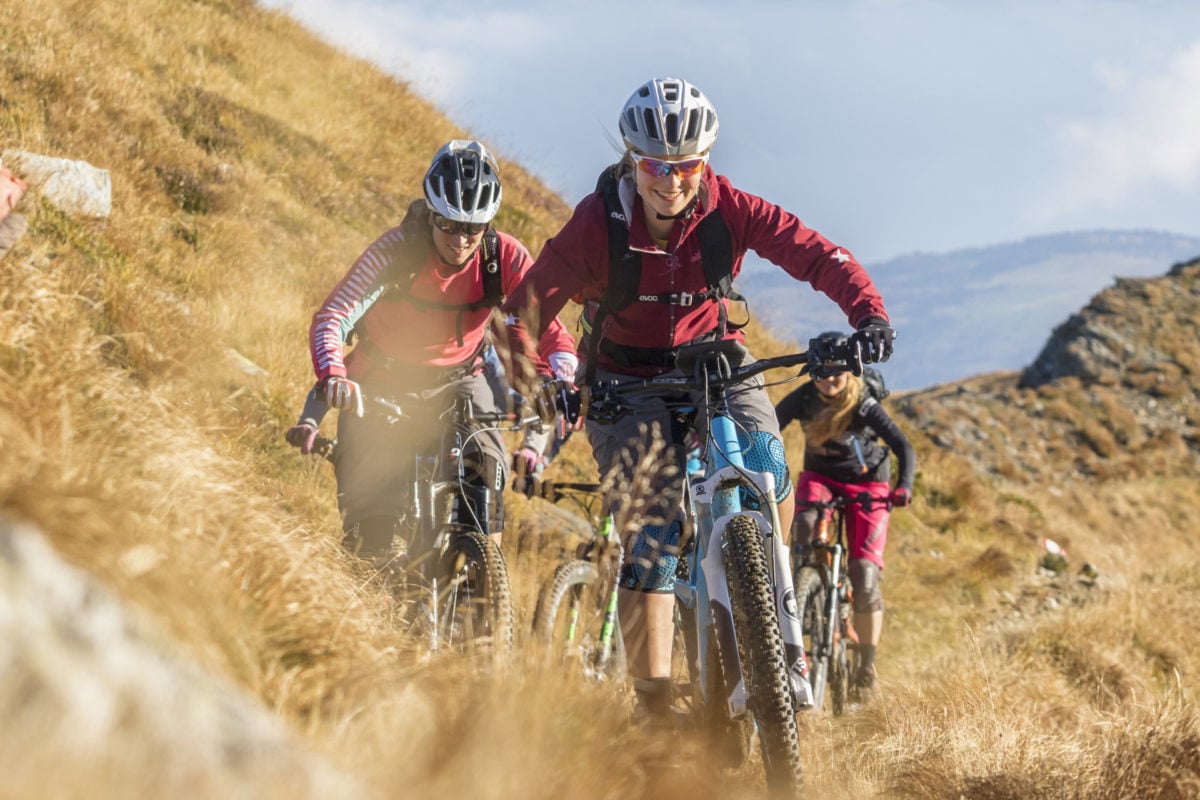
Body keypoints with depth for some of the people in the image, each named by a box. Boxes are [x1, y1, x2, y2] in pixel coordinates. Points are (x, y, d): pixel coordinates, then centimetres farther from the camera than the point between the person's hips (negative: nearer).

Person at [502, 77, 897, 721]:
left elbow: (817, 255, -21)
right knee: (650, 529, -17)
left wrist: (869, 315, -39)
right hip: (628, 381, -2)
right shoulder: (598, 223, -20)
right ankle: (655, 710, -14)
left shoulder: (728, 210, -17)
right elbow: (527, 307, -19)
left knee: (764, 463, -26)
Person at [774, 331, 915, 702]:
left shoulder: (864, 406, -23)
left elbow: (903, 446, -26)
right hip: (819, 477, 2)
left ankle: (866, 665, 0)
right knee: (804, 525, -34)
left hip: (866, 484, -2)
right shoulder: (804, 399, -16)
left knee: (864, 575, -12)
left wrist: (904, 486, -44)